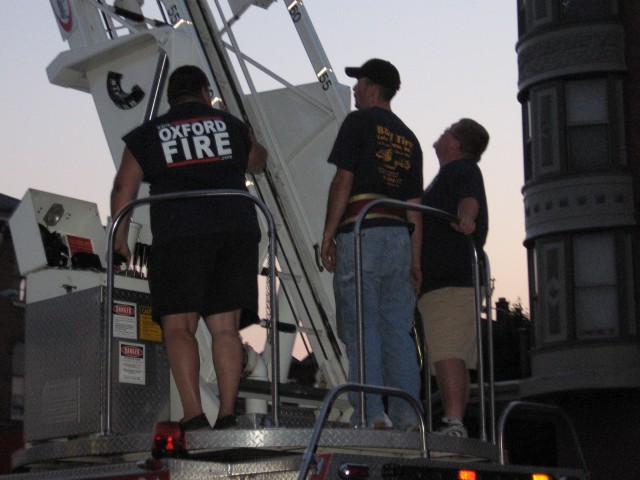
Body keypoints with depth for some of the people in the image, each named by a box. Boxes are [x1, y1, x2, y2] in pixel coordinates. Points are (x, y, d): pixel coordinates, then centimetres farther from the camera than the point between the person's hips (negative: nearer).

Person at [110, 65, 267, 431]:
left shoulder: (148, 135, 14)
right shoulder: (231, 125, 19)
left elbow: (124, 188, 7)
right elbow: (258, 163, 37)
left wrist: (119, 237, 14)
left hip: (179, 235, -2)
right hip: (237, 230, 2)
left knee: (179, 326, -4)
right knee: (225, 326, 3)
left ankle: (193, 414, -19)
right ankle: (228, 414, -7)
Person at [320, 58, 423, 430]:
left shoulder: (359, 122, 3)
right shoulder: (408, 138, 22)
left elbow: (343, 180, -6)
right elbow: (415, 205, 17)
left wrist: (328, 234, -5)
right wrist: (415, 259, 16)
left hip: (361, 232, -6)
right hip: (399, 235, 6)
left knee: (360, 328, -8)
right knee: (398, 329, 4)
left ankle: (371, 415, -15)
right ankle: (408, 416, -3)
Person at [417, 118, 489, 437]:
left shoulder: (460, 170, -3)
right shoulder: (455, 174, 29)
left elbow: (469, 198, -26)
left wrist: (465, 217, -46)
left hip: (449, 281, -11)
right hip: (451, 282, 11)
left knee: (446, 353, -22)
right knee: (454, 356, 9)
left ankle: (453, 423, -31)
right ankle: (455, 424, 11)